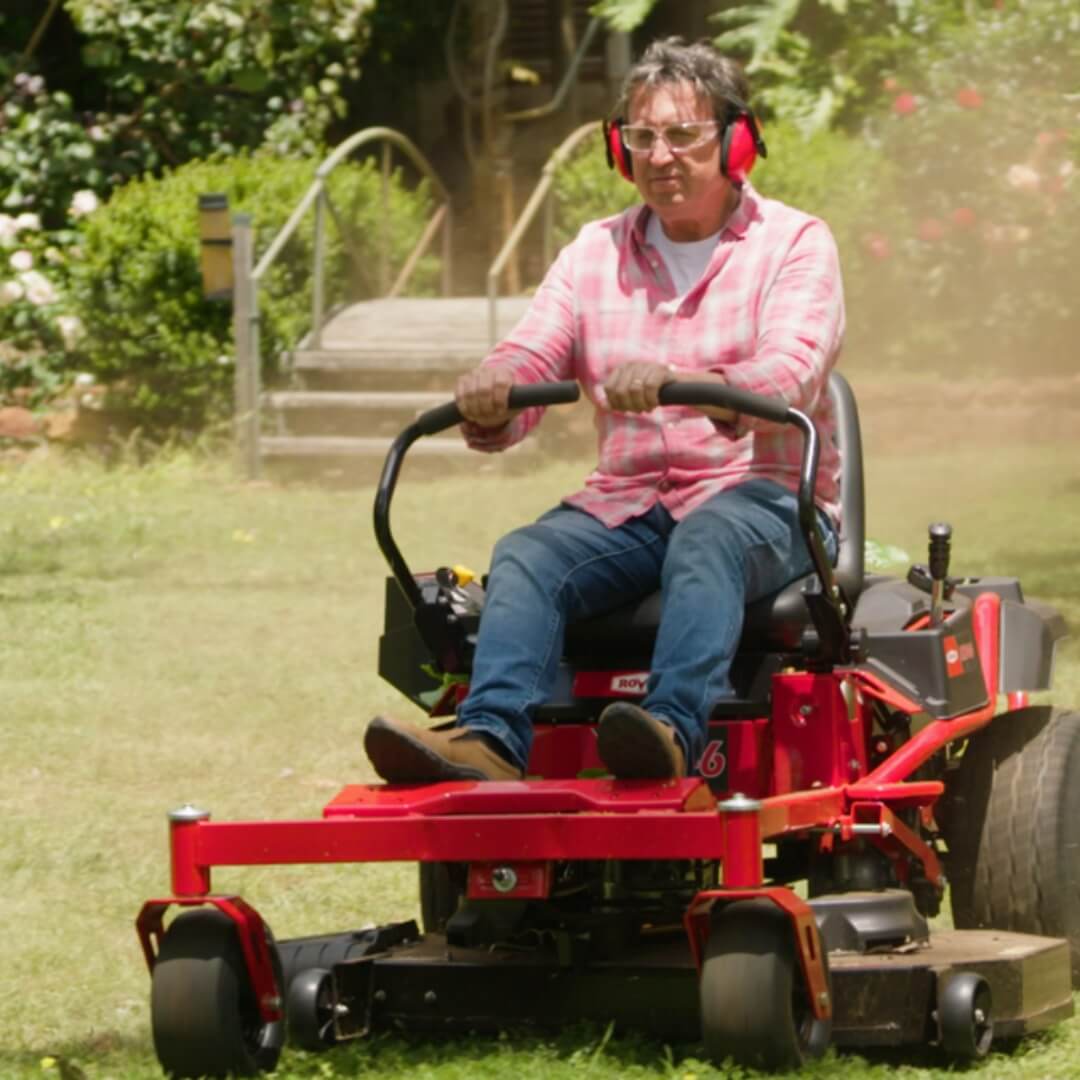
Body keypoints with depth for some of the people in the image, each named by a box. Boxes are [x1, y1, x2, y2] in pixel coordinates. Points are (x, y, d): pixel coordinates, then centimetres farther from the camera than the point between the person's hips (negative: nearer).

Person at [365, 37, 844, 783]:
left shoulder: (795, 244, 2)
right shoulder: (596, 253, 16)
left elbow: (788, 377, -17)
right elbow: (527, 361, 3)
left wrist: (678, 383, -38)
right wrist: (490, 394, -24)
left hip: (764, 501, -4)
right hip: (627, 503, 4)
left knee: (707, 541, -38)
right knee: (526, 556, -26)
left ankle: (675, 730, -59)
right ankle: (493, 737, -48)